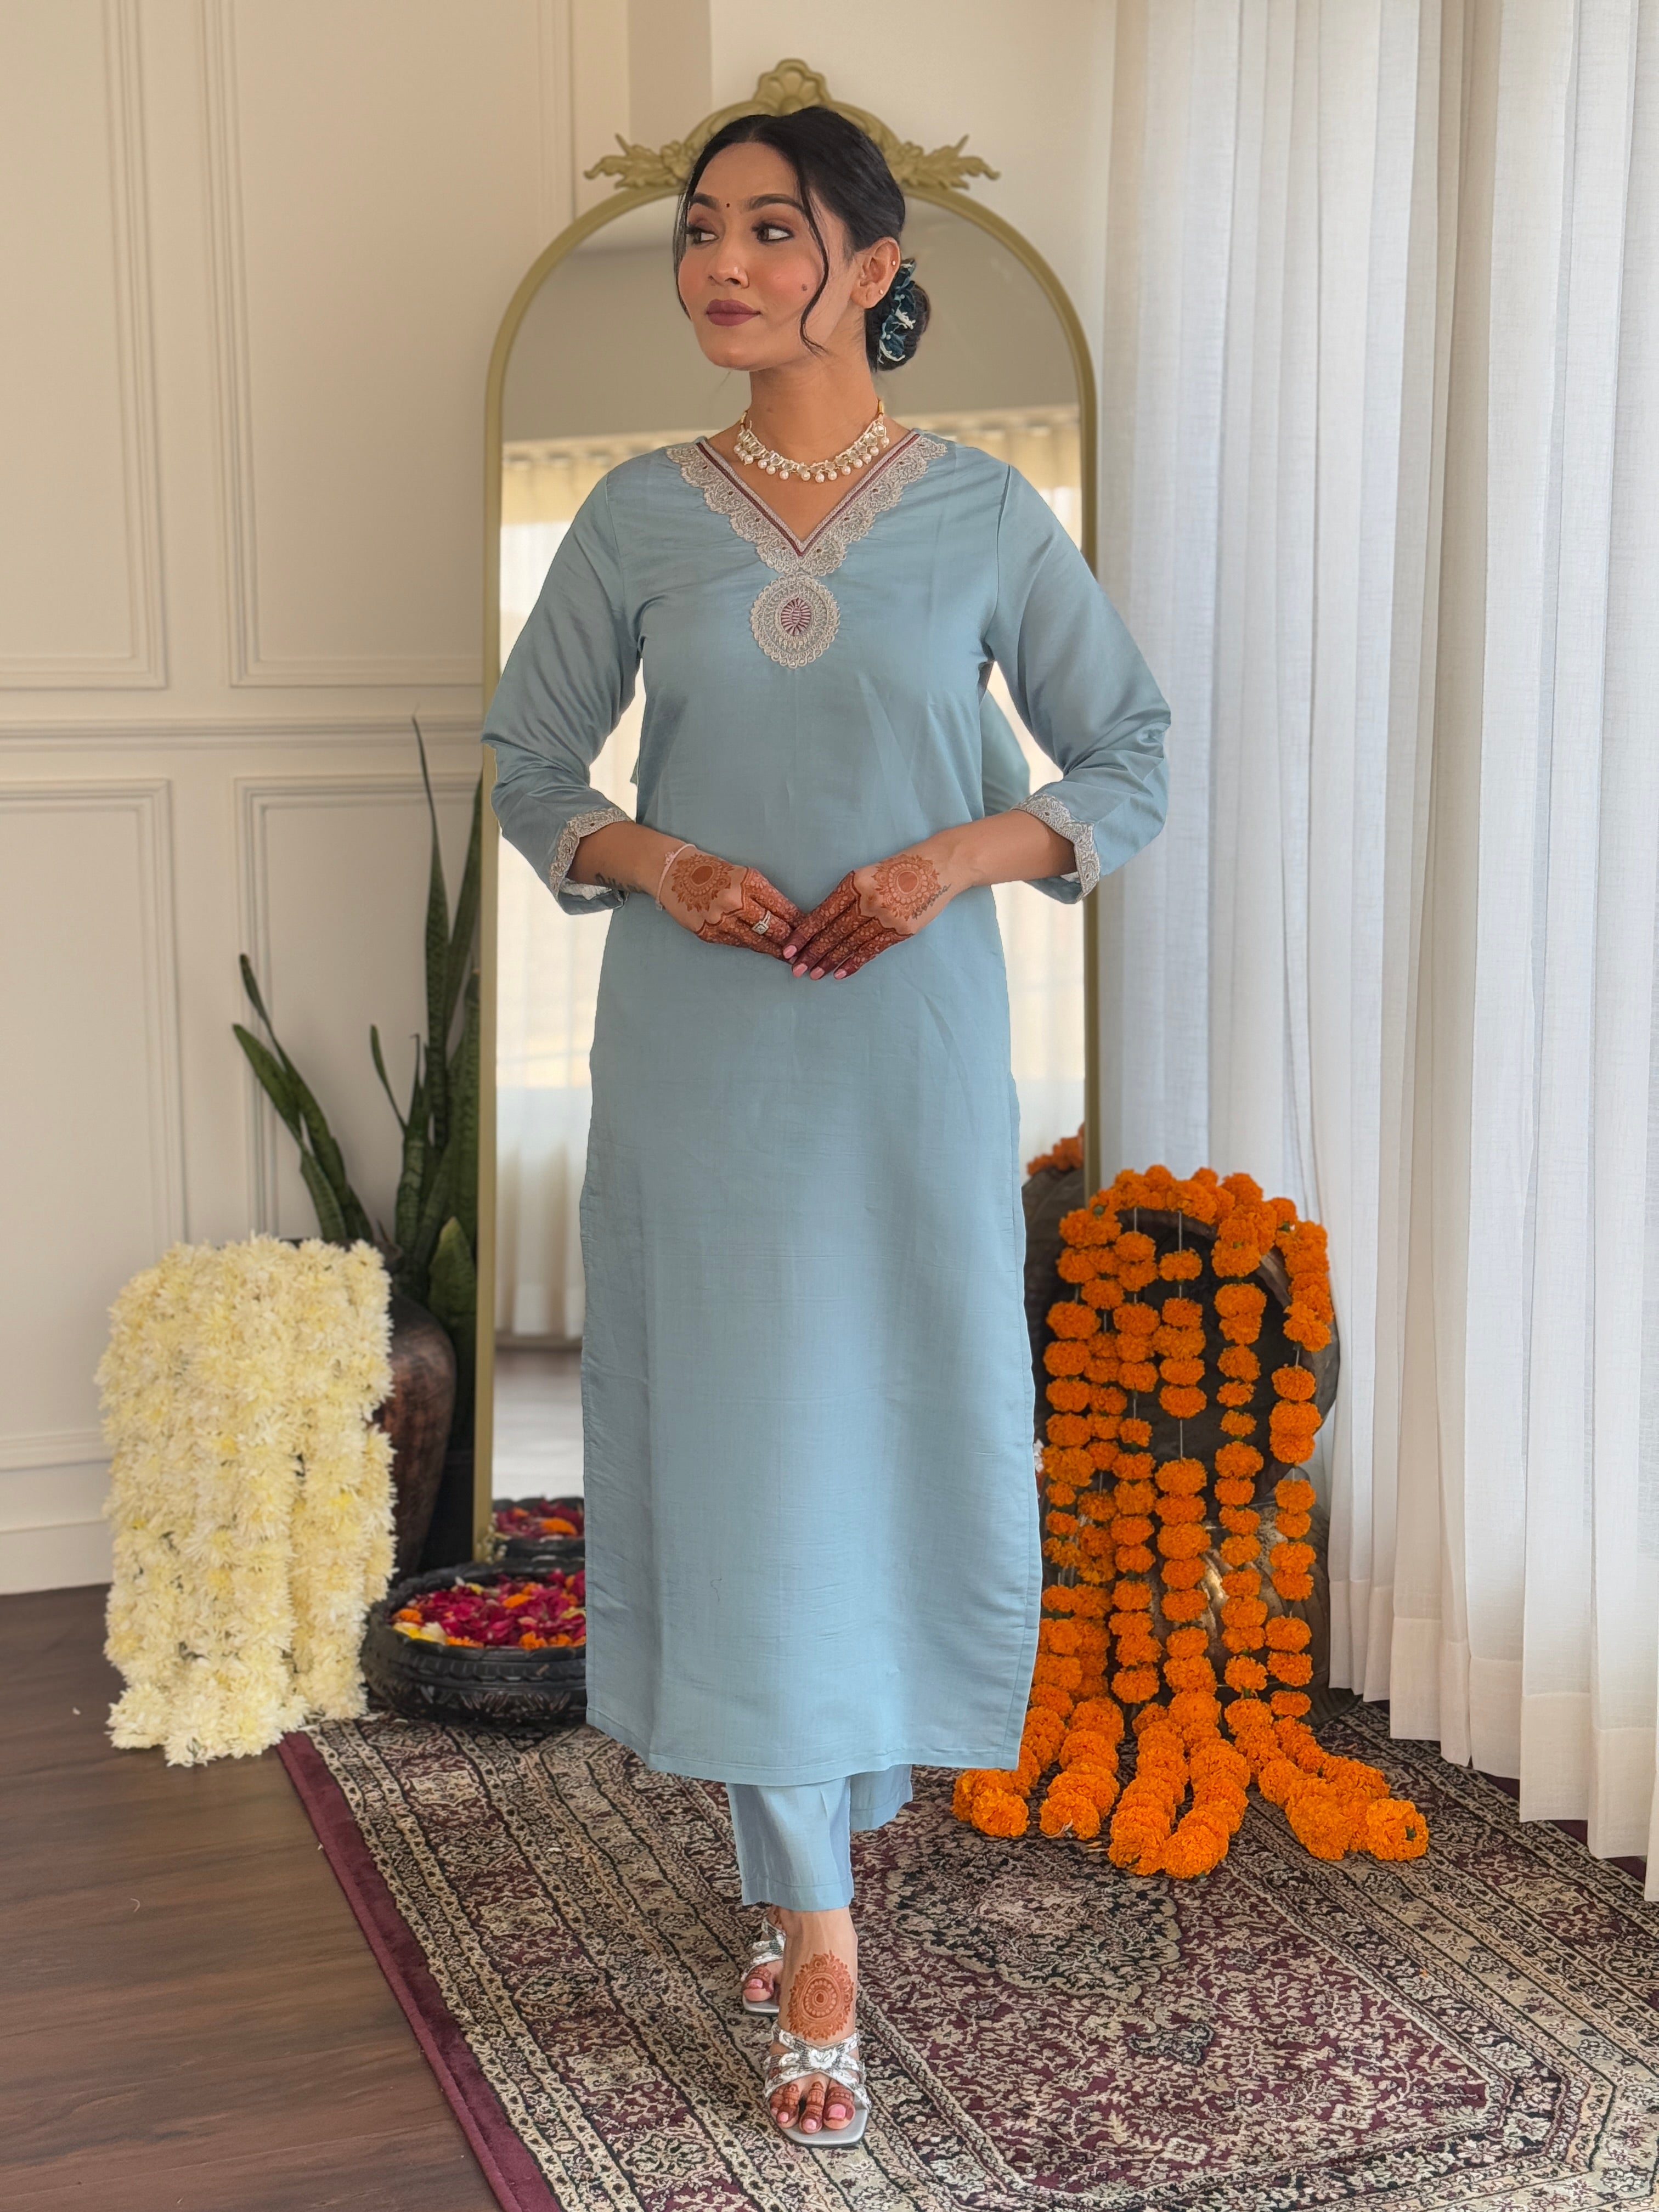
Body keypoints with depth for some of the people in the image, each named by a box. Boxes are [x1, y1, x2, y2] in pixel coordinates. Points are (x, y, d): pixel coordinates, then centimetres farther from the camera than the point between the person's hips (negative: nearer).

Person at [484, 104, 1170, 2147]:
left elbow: (1131, 767, 4)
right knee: (738, 1454, 0)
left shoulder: (984, 515, 0)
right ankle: (816, 1927, 12)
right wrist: (664, 865, -10)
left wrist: (958, 855, -14)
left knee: (915, 1438, 7)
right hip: (700, 1048, 1)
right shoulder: (641, 517, 4)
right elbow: (530, 769, 9)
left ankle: (824, 1814, 36)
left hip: (910, 1051, 0)